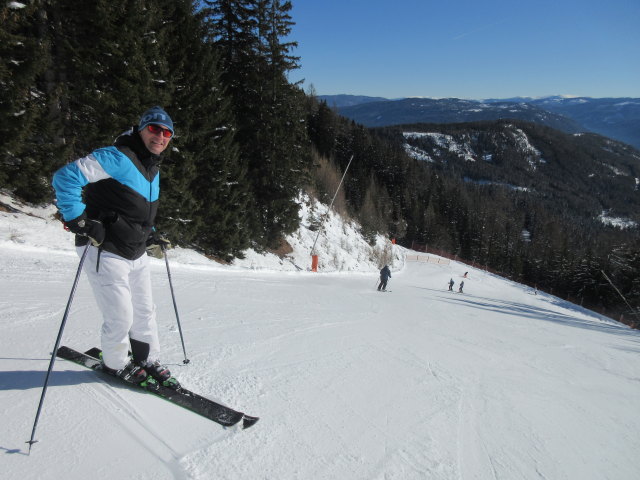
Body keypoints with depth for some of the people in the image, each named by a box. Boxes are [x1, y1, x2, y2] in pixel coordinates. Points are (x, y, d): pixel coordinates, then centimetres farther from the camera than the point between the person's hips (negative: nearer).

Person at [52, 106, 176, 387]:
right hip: (106, 253, -8)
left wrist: (151, 238, 14)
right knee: (121, 317, -3)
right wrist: (79, 221, -25)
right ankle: (116, 364, 23)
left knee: (145, 311, 15)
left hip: (137, 255, 9)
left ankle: (148, 361, 32)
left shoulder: (153, 170, 13)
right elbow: (65, 177, -21)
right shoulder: (116, 158, -16)